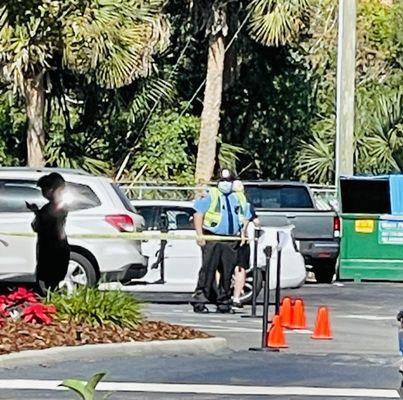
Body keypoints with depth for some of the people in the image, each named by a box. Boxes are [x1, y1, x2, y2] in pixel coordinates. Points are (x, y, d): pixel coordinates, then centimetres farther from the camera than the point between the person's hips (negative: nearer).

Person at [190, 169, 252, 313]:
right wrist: (199, 235, -11)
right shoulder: (210, 196, 2)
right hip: (212, 239, -5)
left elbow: (245, 217, 26)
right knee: (208, 269, -10)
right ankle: (199, 301, -10)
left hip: (231, 241, 5)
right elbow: (198, 214, -3)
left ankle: (223, 303, 14)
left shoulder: (238, 198, 18)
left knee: (227, 272, 6)